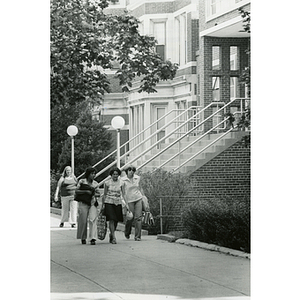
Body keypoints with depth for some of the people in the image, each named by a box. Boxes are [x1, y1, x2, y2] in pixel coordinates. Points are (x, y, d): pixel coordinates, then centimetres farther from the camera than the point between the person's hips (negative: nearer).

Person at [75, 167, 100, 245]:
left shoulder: (95, 183, 13)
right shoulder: (82, 181, 3)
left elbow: (98, 194, 18)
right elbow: (77, 191, -1)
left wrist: (95, 195, -5)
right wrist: (86, 191, -12)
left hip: (92, 203, 2)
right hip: (83, 203, -2)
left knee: (93, 219, -13)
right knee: (83, 220, 1)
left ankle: (93, 238, -18)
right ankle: (83, 238, 18)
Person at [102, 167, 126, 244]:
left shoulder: (121, 183, 4)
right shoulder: (107, 183, 0)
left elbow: (123, 194, 3)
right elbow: (104, 194, 6)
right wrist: (103, 204, 3)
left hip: (118, 203, 2)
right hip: (109, 203, -2)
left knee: (116, 220, 6)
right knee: (111, 220, -13)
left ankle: (111, 234, 29)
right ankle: (113, 237, -14)